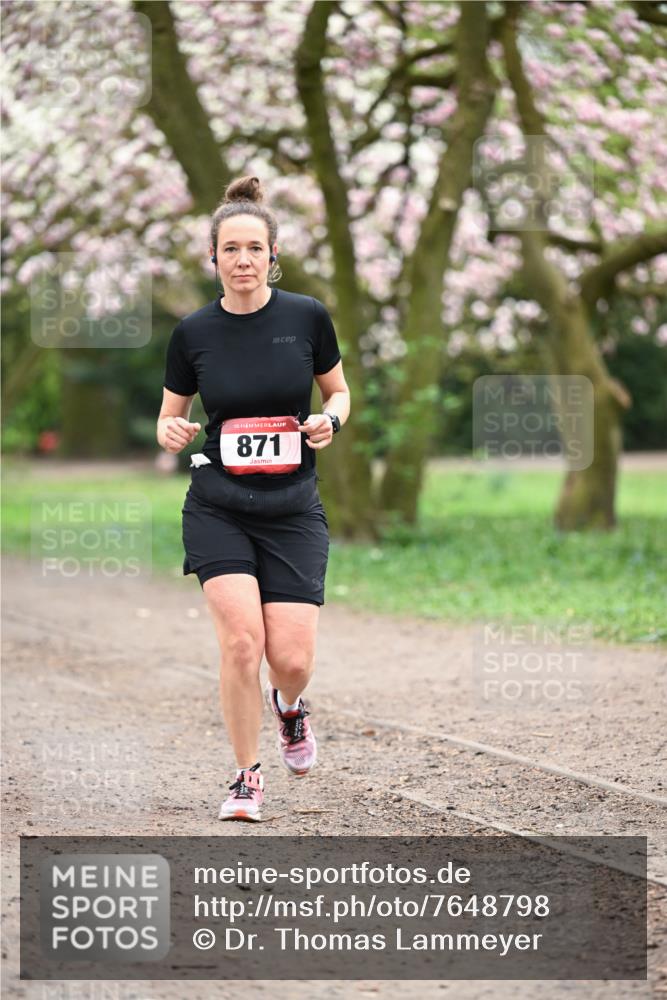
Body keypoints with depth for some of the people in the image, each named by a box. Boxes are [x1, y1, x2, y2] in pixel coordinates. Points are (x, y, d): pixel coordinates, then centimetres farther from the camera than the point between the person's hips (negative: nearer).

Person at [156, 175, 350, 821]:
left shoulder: (307, 317, -2)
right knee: (242, 640, -16)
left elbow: (340, 392, 12)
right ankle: (247, 776, 5)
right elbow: (168, 420, 9)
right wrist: (172, 433, -14)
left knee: (291, 660, -7)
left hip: (293, 512, 0)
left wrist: (329, 420, -10)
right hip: (218, 509, 0)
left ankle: (288, 706, 31)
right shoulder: (193, 332, -1)